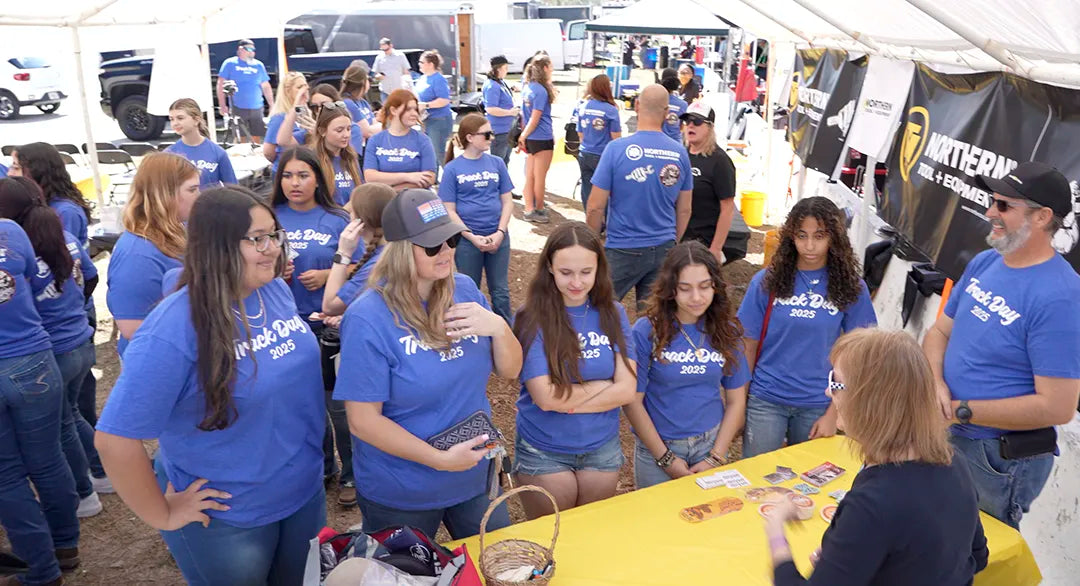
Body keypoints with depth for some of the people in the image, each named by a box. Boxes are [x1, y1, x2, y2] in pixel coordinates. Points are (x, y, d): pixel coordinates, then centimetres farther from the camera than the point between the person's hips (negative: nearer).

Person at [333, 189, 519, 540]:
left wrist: (498, 327, -19)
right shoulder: (367, 320, -22)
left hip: (476, 477, 5)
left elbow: (509, 370, 0)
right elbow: (363, 421, -20)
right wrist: (441, 459, -24)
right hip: (400, 498, -5)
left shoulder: (464, 290, -5)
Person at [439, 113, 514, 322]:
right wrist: (472, 237, -15)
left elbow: (507, 202, 4)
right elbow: (449, 211, -6)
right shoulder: (453, 169, -5)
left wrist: (500, 233, -9)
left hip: (498, 237, 2)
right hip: (467, 240, -2)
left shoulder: (497, 163, 3)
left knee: (500, 291, 11)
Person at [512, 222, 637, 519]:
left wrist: (566, 401, -18)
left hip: (603, 449, 3)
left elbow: (627, 390, -10)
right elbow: (546, 397, -21)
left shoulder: (613, 314, -4)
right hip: (544, 453, -3)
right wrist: (603, 384, -13)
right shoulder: (532, 319, -16)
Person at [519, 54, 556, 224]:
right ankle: (539, 210, 17)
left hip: (530, 139, 8)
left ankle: (529, 210, 17)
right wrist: (524, 136, -6)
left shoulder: (528, 88, 8)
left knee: (530, 177, 11)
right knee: (540, 178, 5)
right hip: (542, 140, -8)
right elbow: (535, 119, -16)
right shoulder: (541, 91, -16)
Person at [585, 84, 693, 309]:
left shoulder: (617, 148, -12)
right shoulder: (680, 153, -1)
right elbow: (684, 211, 8)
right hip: (663, 249, 4)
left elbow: (595, 207, -11)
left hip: (623, 250, -4)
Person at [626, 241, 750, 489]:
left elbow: (736, 400, 2)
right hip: (658, 448, -2)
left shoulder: (726, 331, -3)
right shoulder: (647, 331, -14)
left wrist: (715, 459, -5)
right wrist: (665, 458, -10)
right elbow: (633, 401, -11)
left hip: (711, 443, 3)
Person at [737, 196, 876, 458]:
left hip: (817, 405, 1)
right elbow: (749, 346, -1)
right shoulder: (767, 280, -6)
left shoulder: (851, 288, -4)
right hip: (766, 399, 0)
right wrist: (739, 405, 0)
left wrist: (832, 414, -5)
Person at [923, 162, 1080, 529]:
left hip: (1003, 461, -7)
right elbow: (940, 331, 8)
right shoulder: (983, 263, -1)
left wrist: (959, 410, -21)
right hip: (949, 441, 7)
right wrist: (936, 383, -12)